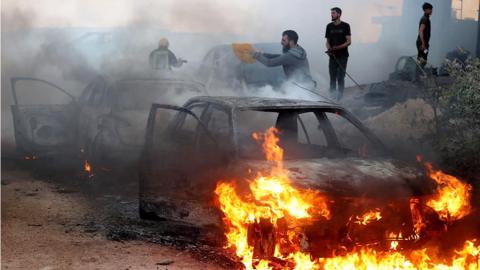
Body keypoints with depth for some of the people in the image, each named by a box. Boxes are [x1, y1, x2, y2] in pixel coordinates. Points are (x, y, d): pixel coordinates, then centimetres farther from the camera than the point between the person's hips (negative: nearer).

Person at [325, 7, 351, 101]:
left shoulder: (345, 26, -2)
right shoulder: (329, 26, 9)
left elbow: (349, 42, -6)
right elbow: (328, 41, 13)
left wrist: (338, 47, -19)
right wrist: (329, 49, -9)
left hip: (342, 56, -3)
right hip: (332, 56, 3)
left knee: (340, 77, -3)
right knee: (332, 77, 3)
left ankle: (339, 97, 1)